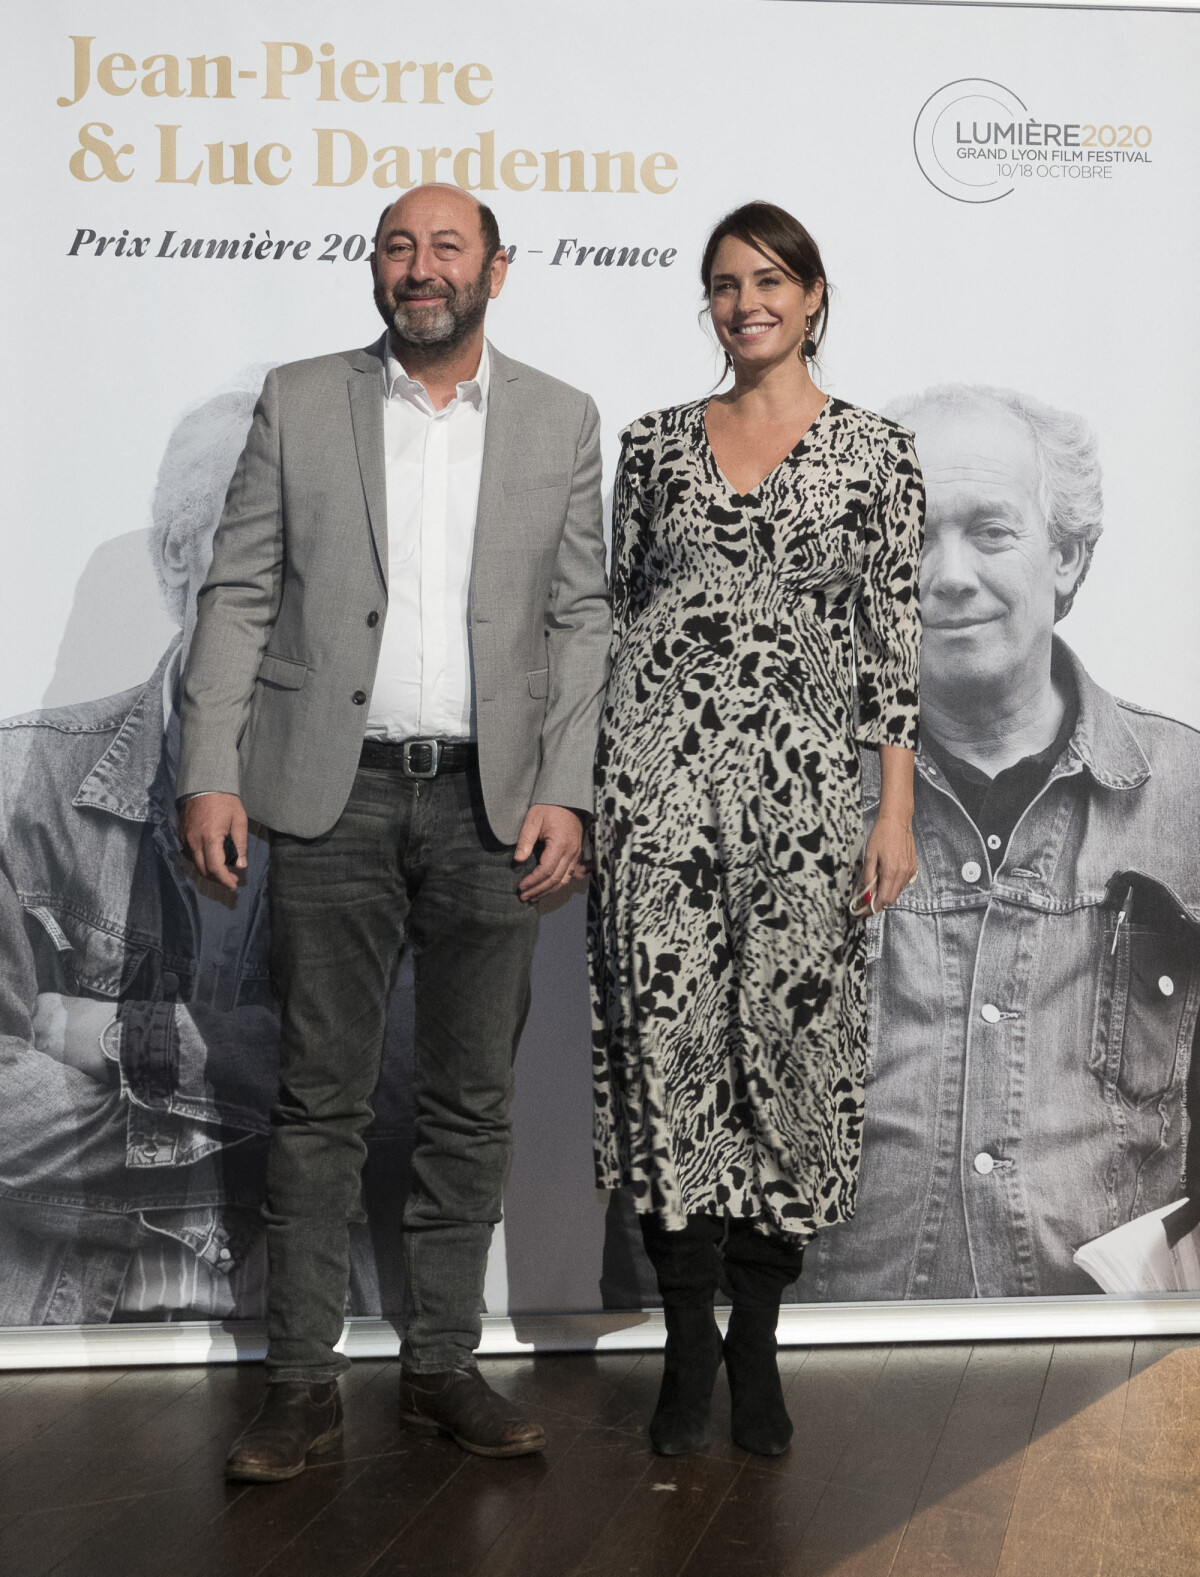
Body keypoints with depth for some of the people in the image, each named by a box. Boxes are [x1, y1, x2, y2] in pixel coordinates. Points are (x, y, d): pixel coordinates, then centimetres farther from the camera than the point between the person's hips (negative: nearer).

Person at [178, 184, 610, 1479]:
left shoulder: (561, 421, 8)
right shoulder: (300, 402, 5)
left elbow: (580, 619, 6)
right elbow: (238, 593, 2)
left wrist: (564, 793, -4)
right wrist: (210, 772, -7)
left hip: (491, 804, 1)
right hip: (336, 794, -1)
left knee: (470, 1102, 8)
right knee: (318, 1099, 4)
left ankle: (442, 1363, 22)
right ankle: (301, 1383, 14)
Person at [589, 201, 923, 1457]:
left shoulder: (876, 452, 5)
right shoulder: (654, 444, 10)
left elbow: (892, 637, 3)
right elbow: (613, 613, 12)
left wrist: (896, 809, -2)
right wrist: (582, 787, 6)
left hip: (800, 777, -1)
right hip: (656, 772, 1)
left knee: (787, 1038, 1)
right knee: (667, 1036, -1)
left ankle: (756, 1345, 17)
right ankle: (688, 1342, 13)